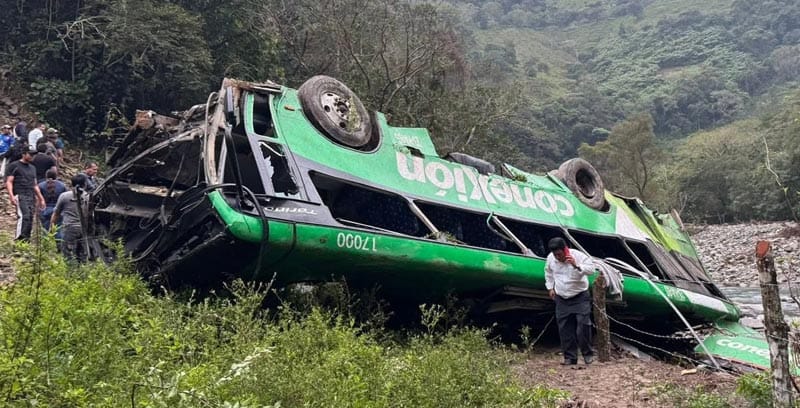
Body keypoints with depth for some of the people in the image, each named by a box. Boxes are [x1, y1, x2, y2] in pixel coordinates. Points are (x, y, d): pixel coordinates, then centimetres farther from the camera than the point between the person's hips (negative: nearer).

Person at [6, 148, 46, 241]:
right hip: (20, 196, -6)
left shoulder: (32, 168, 25)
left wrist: (41, 198, 22)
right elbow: (9, 182, -1)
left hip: (31, 197, 6)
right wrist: (11, 196, -14)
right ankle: (19, 239, -28)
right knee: (24, 216, -24)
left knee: (30, 219, -1)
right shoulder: (14, 166, 6)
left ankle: (26, 239, 0)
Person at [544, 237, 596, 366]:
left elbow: (591, 269, -27)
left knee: (583, 325, -11)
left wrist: (576, 265, -40)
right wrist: (550, 288, 11)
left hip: (580, 297, -4)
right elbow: (548, 273, 15)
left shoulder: (578, 256, -17)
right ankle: (570, 357, 12)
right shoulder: (550, 258, -4)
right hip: (561, 299, 4)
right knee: (565, 329, 3)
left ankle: (588, 354, 7)